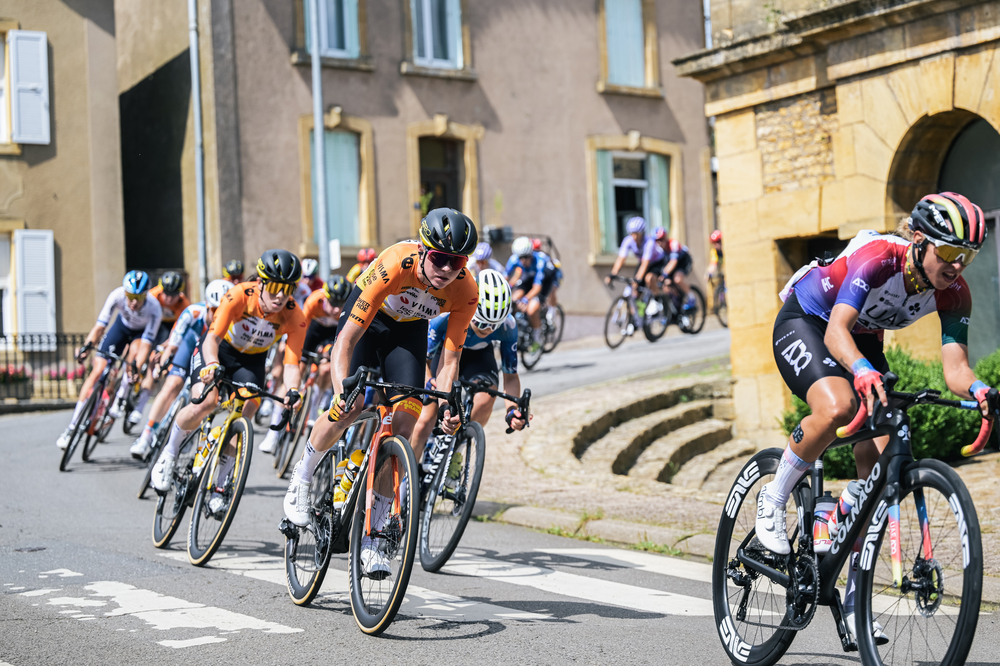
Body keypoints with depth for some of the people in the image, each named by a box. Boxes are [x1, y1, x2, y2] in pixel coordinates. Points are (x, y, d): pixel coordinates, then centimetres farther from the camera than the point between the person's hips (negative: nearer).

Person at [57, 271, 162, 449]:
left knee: (134, 352, -34)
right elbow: (100, 325, -31)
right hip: (122, 326, 1)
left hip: (143, 331, -1)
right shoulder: (117, 296, -34)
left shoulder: (153, 308, -38)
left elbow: (146, 344, -39)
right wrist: (86, 346, -47)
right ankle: (72, 427, -8)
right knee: (98, 370, -10)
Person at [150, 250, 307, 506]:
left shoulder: (295, 318, -27)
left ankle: (217, 485, 0)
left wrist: (291, 390, -51)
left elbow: (291, 362, -30)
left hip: (251, 360, 2)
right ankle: (169, 454, -1)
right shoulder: (239, 296, -34)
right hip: (220, 349, -2)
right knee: (205, 402, -28)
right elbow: (212, 338, -40)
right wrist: (212, 365, -61)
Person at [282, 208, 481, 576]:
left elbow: (449, 357, -19)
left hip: (410, 330, 3)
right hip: (367, 319, -2)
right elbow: (345, 340, -38)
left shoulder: (465, 292, -28)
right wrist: (342, 390, -52)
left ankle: (372, 532, -4)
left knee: (403, 425, -12)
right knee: (349, 408, -21)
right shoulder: (394, 266, -39)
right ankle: (301, 479, 9)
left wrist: (446, 407, -36)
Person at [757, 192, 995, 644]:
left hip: (862, 340, 6)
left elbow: (955, 368, -23)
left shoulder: (954, 293, -18)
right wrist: (863, 373, -64)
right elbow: (836, 330, -45)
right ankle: (774, 499, -11)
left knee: (878, 463, -9)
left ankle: (855, 598, 1)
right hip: (804, 321, -6)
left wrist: (977, 390, -46)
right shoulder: (878, 258, -34)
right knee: (837, 406, -38)